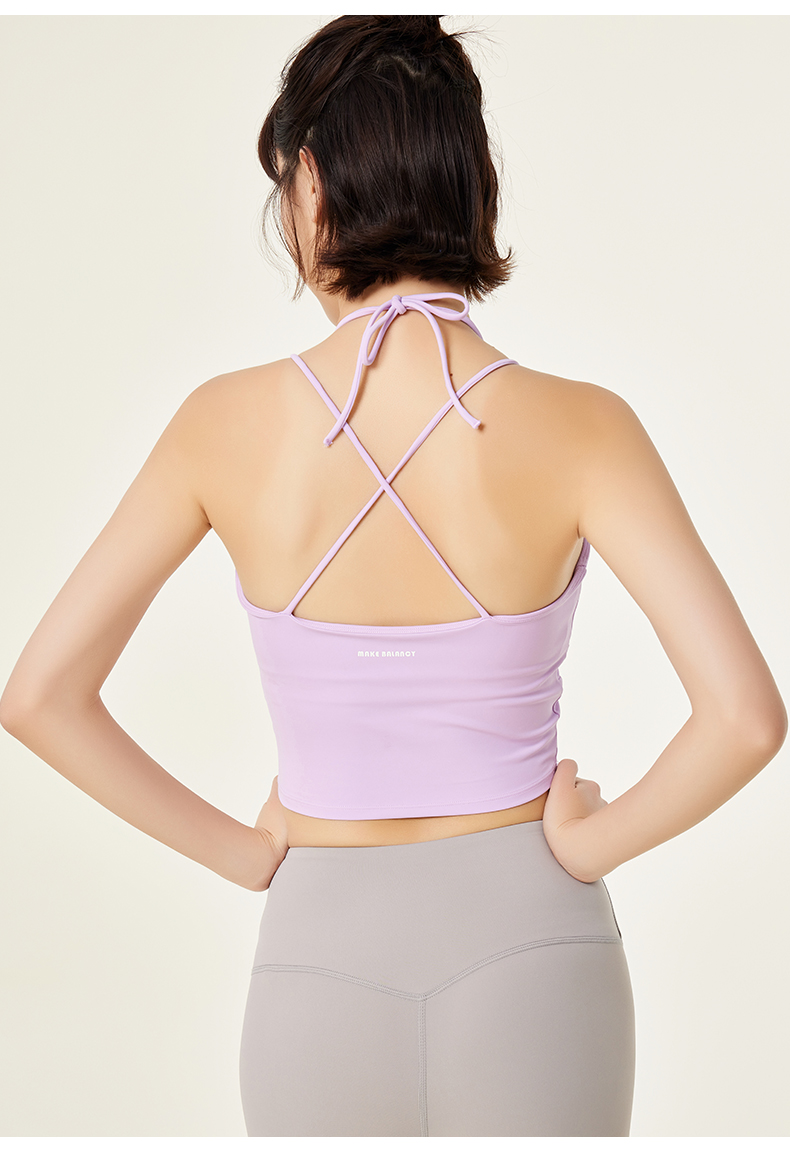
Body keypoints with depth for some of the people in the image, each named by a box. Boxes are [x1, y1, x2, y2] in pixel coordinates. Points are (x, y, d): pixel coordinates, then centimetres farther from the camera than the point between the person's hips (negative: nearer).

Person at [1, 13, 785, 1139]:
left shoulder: (230, 423, -10)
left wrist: (243, 852, 1)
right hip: (530, 956, 0)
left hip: (322, 958, 1)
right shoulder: (578, 430, -14)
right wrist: (589, 844, -4)